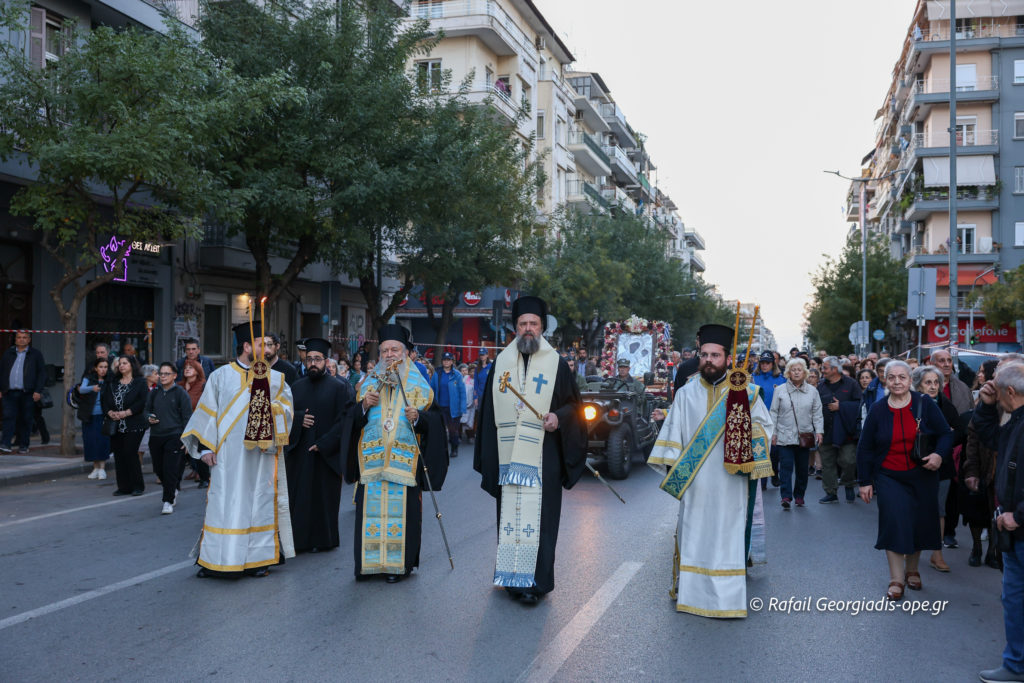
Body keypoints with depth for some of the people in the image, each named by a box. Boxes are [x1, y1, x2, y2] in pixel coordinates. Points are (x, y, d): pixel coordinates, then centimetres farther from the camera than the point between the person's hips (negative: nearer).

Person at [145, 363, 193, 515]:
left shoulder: (181, 393, -2)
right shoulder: (154, 393, 11)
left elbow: (187, 417, -3)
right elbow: (147, 410, 21)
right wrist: (149, 418, -3)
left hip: (174, 436, -5)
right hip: (155, 436, 5)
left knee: (170, 469, -8)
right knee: (158, 469, 10)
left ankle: (168, 501, -1)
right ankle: (173, 490, 34)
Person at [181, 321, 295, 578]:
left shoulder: (273, 379, 7)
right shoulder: (220, 376, 2)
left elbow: (285, 410, 7)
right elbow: (207, 412, 2)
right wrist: (204, 447, -3)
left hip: (262, 454, 2)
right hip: (228, 455, -2)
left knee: (259, 503, 5)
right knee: (223, 505, 0)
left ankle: (257, 557, 14)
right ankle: (214, 561, 9)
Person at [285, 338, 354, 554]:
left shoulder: (339, 387, -4)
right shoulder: (297, 386, 10)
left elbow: (345, 420, -9)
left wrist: (324, 444, -15)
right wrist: (298, 418, -11)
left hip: (327, 455, -4)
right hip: (298, 453, 4)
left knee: (324, 498, 3)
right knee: (298, 497, 4)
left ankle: (323, 540, 16)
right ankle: (300, 539, 15)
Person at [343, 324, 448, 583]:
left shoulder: (418, 386, 6)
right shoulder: (368, 384, 13)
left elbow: (435, 420, 1)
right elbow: (353, 421, 11)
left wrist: (418, 418, -19)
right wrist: (364, 406, -8)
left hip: (404, 462, -2)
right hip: (371, 461, 2)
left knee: (401, 510, -2)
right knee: (372, 510, 1)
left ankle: (398, 564, 8)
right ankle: (370, 562, 12)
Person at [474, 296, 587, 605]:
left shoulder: (556, 364, 3)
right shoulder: (502, 362, 11)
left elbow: (573, 405, 7)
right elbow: (489, 411, 14)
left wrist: (559, 417, -15)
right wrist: (487, 457, 10)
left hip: (541, 457, -3)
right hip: (508, 456, 3)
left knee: (537, 517, -5)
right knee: (509, 515, 5)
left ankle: (535, 579, 2)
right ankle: (512, 576, 15)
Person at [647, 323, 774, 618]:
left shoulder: (745, 393, 2)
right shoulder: (686, 393, 8)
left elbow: (765, 427, 7)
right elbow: (673, 430, 10)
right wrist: (673, 468, 3)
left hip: (730, 483, -2)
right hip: (694, 482, 2)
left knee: (728, 535, 1)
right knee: (692, 534, 6)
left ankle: (728, 596, 7)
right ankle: (688, 590, 17)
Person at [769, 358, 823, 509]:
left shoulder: (812, 391, 8)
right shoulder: (780, 390, 3)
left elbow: (817, 413, 9)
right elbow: (774, 413, 5)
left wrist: (819, 431, -1)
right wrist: (773, 432, 1)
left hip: (805, 437, 2)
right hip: (785, 436, -2)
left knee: (802, 468, 7)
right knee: (786, 466, -10)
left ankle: (799, 496, 19)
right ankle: (786, 496, -11)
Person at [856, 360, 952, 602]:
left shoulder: (925, 405, -3)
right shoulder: (878, 410, -1)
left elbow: (946, 434, 1)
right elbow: (865, 448, 4)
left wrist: (939, 454, -20)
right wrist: (865, 481, 2)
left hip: (922, 476, 1)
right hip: (889, 478, 0)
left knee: (919, 524, 7)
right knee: (894, 523, -9)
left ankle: (912, 570, 31)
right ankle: (896, 580, -1)